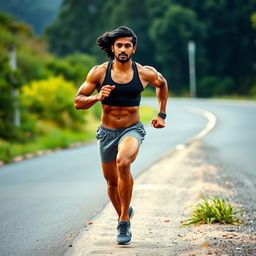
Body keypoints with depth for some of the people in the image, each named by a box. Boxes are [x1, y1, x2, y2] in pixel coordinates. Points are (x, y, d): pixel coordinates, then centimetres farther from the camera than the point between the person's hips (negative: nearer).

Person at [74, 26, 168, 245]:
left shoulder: (145, 73, -6)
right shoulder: (99, 72, -7)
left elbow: (162, 84, 17)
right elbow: (78, 102, -4)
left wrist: (162, 115, 15)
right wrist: (97, 97, -23)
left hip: (132, 130, -2)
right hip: (107, 132, 3)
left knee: (123, 163, -33)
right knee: (112, 183, 14)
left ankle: (124, 220, -21)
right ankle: (124, 213, 45)